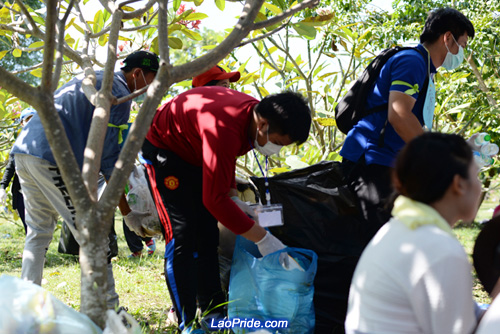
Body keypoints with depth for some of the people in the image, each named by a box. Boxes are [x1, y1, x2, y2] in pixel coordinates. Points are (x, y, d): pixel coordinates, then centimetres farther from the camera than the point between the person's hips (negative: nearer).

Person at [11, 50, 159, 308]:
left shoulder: (94, 78, 25)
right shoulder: (119, 95, -5)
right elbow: (109, 156, -7)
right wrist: (126, 211, -2)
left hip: (23, 150, 10)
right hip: (52, 159, -10)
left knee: (39, 232, 17)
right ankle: (109, 310, -3)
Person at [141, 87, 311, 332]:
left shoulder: (255, 113, -14)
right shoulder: (224, 129, -41)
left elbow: (227, 156, 7)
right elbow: (214, 199, -40)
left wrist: (234, 199, -4)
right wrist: (262, 238, -36)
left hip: (192, 151, 9)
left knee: (207, 235, 6)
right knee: (182, 234, -16)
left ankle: (213, 312, 12)